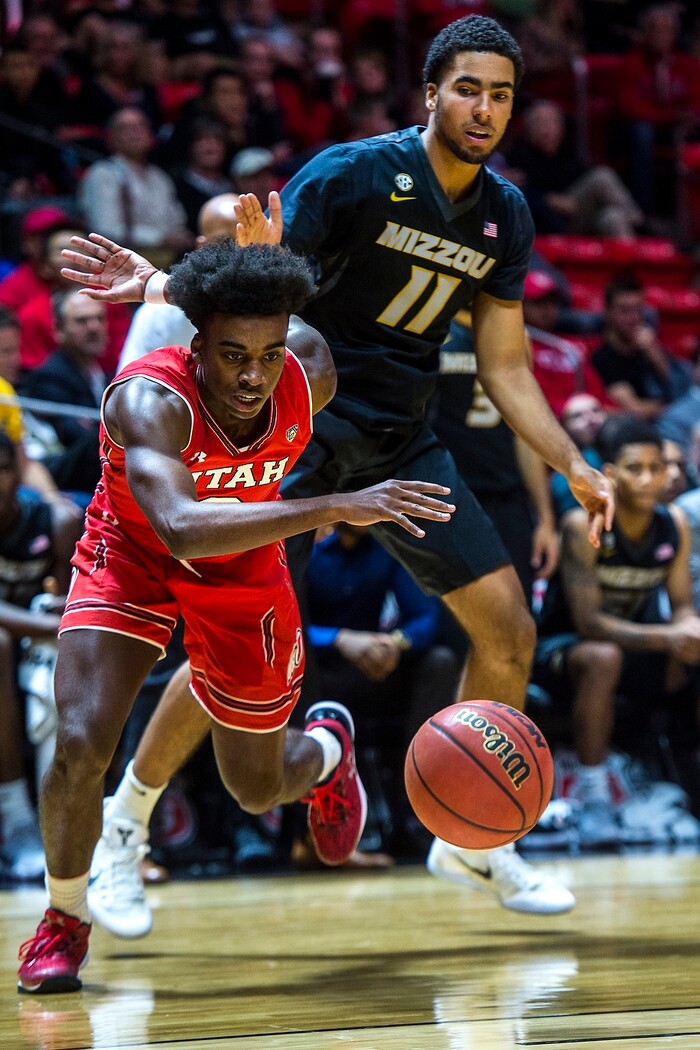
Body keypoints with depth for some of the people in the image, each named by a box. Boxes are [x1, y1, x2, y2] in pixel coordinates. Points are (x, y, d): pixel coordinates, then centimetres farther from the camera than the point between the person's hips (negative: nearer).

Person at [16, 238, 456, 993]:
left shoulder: (310, 383, -25)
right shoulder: (150, 400, -38)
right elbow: (179, 527, -55)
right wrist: (333, 508, -61)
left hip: (243, 574, 3)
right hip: (131, 559, -3)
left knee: (260, 790, 13)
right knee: (81, 746, -23)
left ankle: (326, 748, 50)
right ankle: (64, 920, 4)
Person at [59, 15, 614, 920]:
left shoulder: (505, 216, 3)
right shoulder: (356, 173, -15)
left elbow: (504, 368, 10)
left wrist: (573, 466, 3)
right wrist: (161, 284, -37)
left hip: (401, 439, 6)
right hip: (302, 425, -6)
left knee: (509, 631, 0)